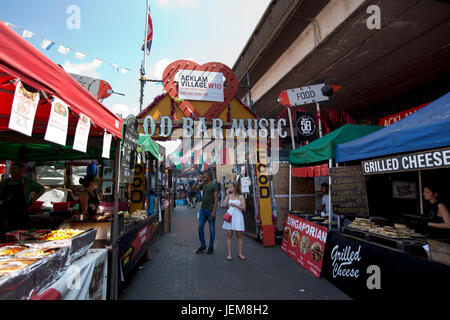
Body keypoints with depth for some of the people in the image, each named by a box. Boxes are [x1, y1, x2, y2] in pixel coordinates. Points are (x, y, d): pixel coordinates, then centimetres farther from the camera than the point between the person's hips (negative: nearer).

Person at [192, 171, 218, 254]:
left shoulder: (214, 185, -10)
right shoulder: (203, 184, 9)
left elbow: (216, 198, -13)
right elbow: (194, 188, 19)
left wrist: (213, 211, -18)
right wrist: (198, 180, 4)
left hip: (210, 210, -6)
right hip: (203, 209, 6)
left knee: (212, 229, 6)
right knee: (200, 227, 7)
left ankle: (211, 247, 19)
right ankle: (203, 245, 23)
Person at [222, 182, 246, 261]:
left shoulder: (241, 197, -1)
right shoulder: (229, 195, 8)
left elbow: (244, 208, -4)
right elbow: (224, 205, -3)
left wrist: (235, 205, -16)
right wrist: (227, 195, -4)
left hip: (238, 217, -2)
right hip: (229, 216, 2)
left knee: (239, 236, 5)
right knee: (229, 235, 3)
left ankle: (240, 253, 18)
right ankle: (229, 254, 12)